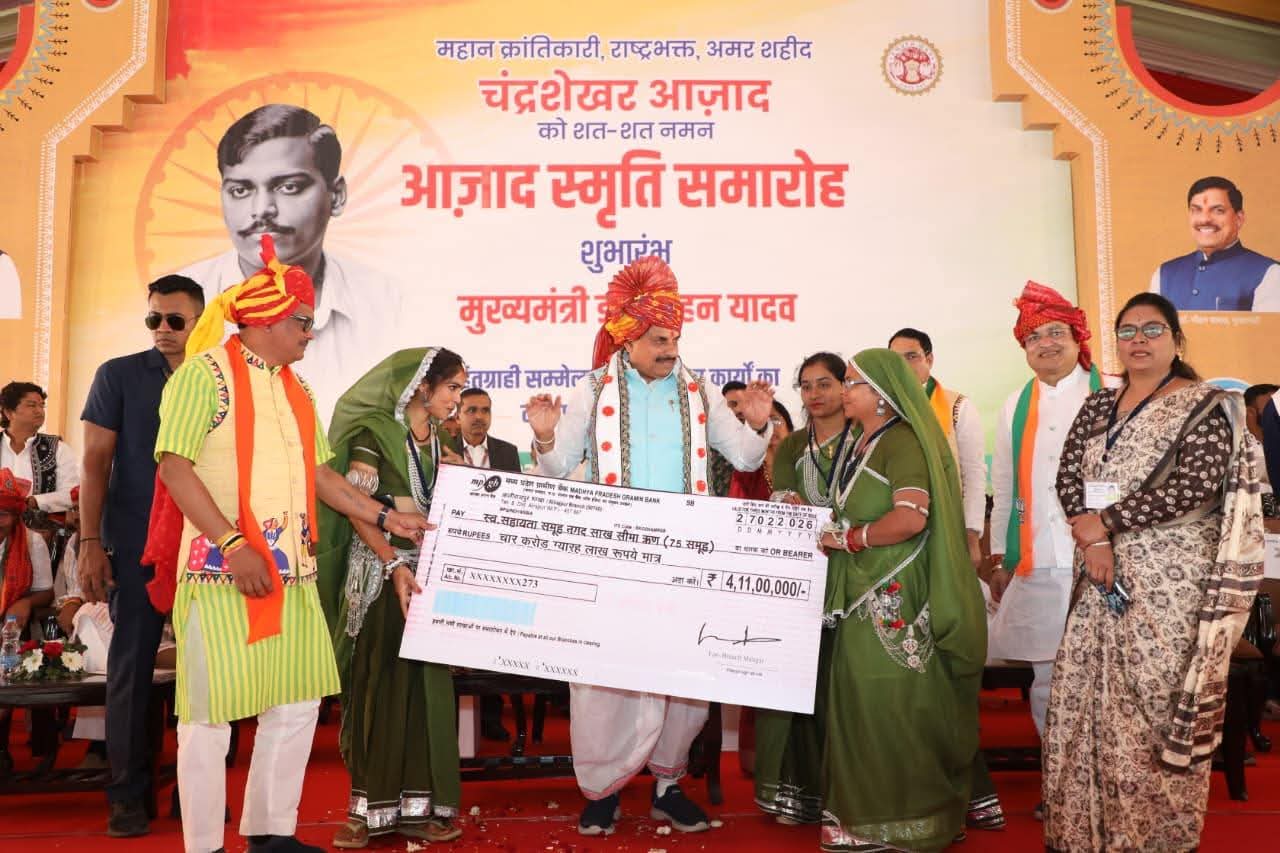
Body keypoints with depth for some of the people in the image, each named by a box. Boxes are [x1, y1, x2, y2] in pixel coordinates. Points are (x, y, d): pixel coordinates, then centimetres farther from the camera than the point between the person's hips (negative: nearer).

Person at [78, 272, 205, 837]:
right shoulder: (119, 375, 2)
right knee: (133, 662, 2)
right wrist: (90, 543, -8)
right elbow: (96, 462, -1)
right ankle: (128, 794, 13)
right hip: (137, 545, -2)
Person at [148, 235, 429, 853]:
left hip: (292, 572, 7)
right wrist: (233, 544, -20)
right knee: (211, 712, 1)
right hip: (221, 569, -7)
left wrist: (387, 518, 13)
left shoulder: (297, 389, 16)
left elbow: (319, 473, 19)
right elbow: (174, 466, -14)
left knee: (298, 704, 11)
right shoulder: (205, 373, -7)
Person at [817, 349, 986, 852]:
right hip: (863, 595, 9)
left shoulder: (902, 441, -13)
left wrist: (847, 540, -16)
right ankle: (865, 810, 24)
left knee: (890, 707, -1)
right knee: (863, 705, 13)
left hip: (894, 598, -9)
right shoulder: (861, 444, 15)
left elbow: (911, 517, -26)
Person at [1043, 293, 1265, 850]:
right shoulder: (1098, 405, 12)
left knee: (1157, 697, -1)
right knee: (1089, 695, 7)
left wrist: (1104, 522, -14)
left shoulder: (1206, 407, -4)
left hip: (1172, 577, -5)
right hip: (1104, 572, 5)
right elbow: (1068, 475, 4)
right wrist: (1092, 542, -13)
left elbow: (1195, 486, -18)